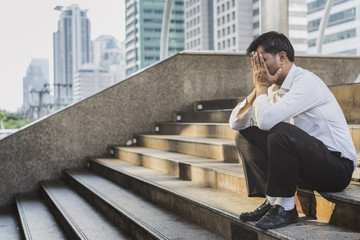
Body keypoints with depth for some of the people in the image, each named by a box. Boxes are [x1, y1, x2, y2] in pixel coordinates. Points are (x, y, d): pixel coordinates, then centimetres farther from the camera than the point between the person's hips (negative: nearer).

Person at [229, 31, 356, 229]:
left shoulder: (306, 82, -17)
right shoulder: (275, 88, 9)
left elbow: (266, 120, -31)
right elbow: (236, 123, 7)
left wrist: (262, 85, -13)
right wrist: (258, 88, -4)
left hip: (337, 168, -9)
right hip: (308, 167, 9)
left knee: (281, 131, -33)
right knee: (245, 136, 4)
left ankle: (285, 207, -18)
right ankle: (271, 200, -1)